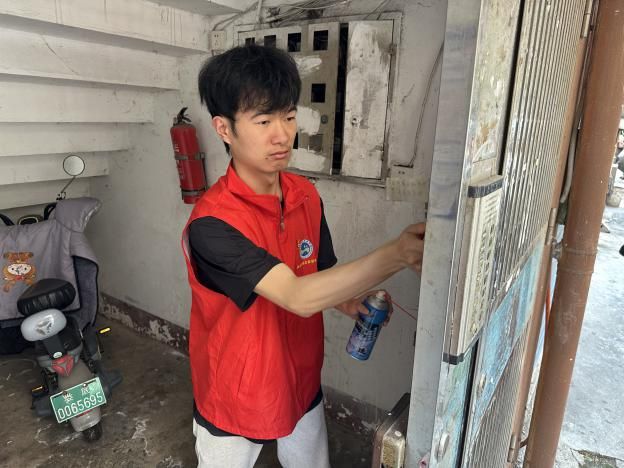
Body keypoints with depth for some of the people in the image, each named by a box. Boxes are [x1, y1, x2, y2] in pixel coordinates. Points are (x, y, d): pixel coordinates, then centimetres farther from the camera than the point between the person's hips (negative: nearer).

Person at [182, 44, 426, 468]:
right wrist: (398, 254, -44)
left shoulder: (307, 196, -9)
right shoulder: (211, 225, -29)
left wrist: (350, 298, -18)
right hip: (234, 401, -4)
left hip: (301, 385, 5)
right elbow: (298, 297, -37)